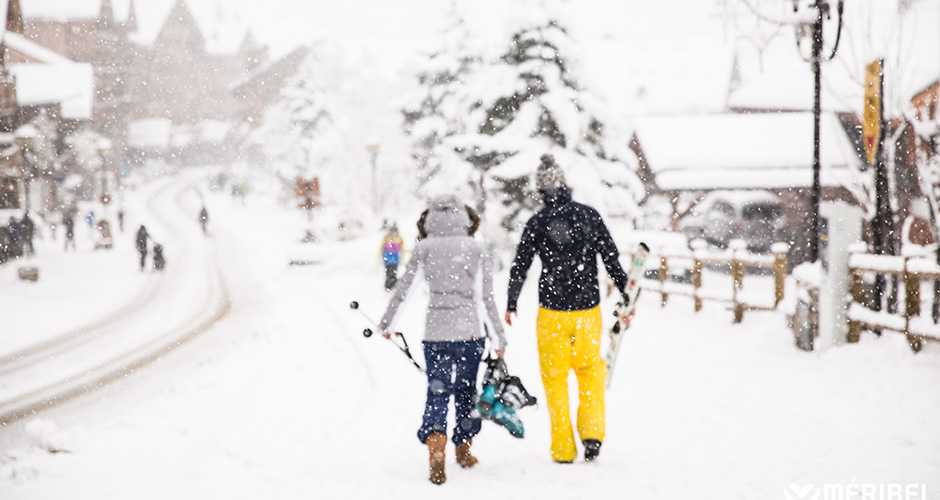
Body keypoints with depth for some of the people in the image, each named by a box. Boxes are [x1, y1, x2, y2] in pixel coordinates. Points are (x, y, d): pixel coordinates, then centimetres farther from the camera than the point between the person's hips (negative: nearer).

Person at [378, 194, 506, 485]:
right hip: (471, 330, 1)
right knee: (465, 390, 17)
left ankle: (435, 444, -25)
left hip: (436, 332, -1)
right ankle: (464, 449, 30)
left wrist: (386, 324, 18)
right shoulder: (475, 248, 3)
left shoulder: (424, 247, 2)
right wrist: (498, 338, 10)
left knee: (437, 393, -1)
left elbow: (403, 289, 5)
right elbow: (487, 298, 3)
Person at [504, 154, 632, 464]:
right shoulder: (589, 215, -2)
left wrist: (511, 306, 11)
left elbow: (519, 268, -2)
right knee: (590, 370, 20)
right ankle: (592, 432, 7)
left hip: (552, 312, -2)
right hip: (588, 309, 2)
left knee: (555, 378, 9)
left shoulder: (537, 223, -7)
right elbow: (611, 259, 0)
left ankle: (564, 448, 10)